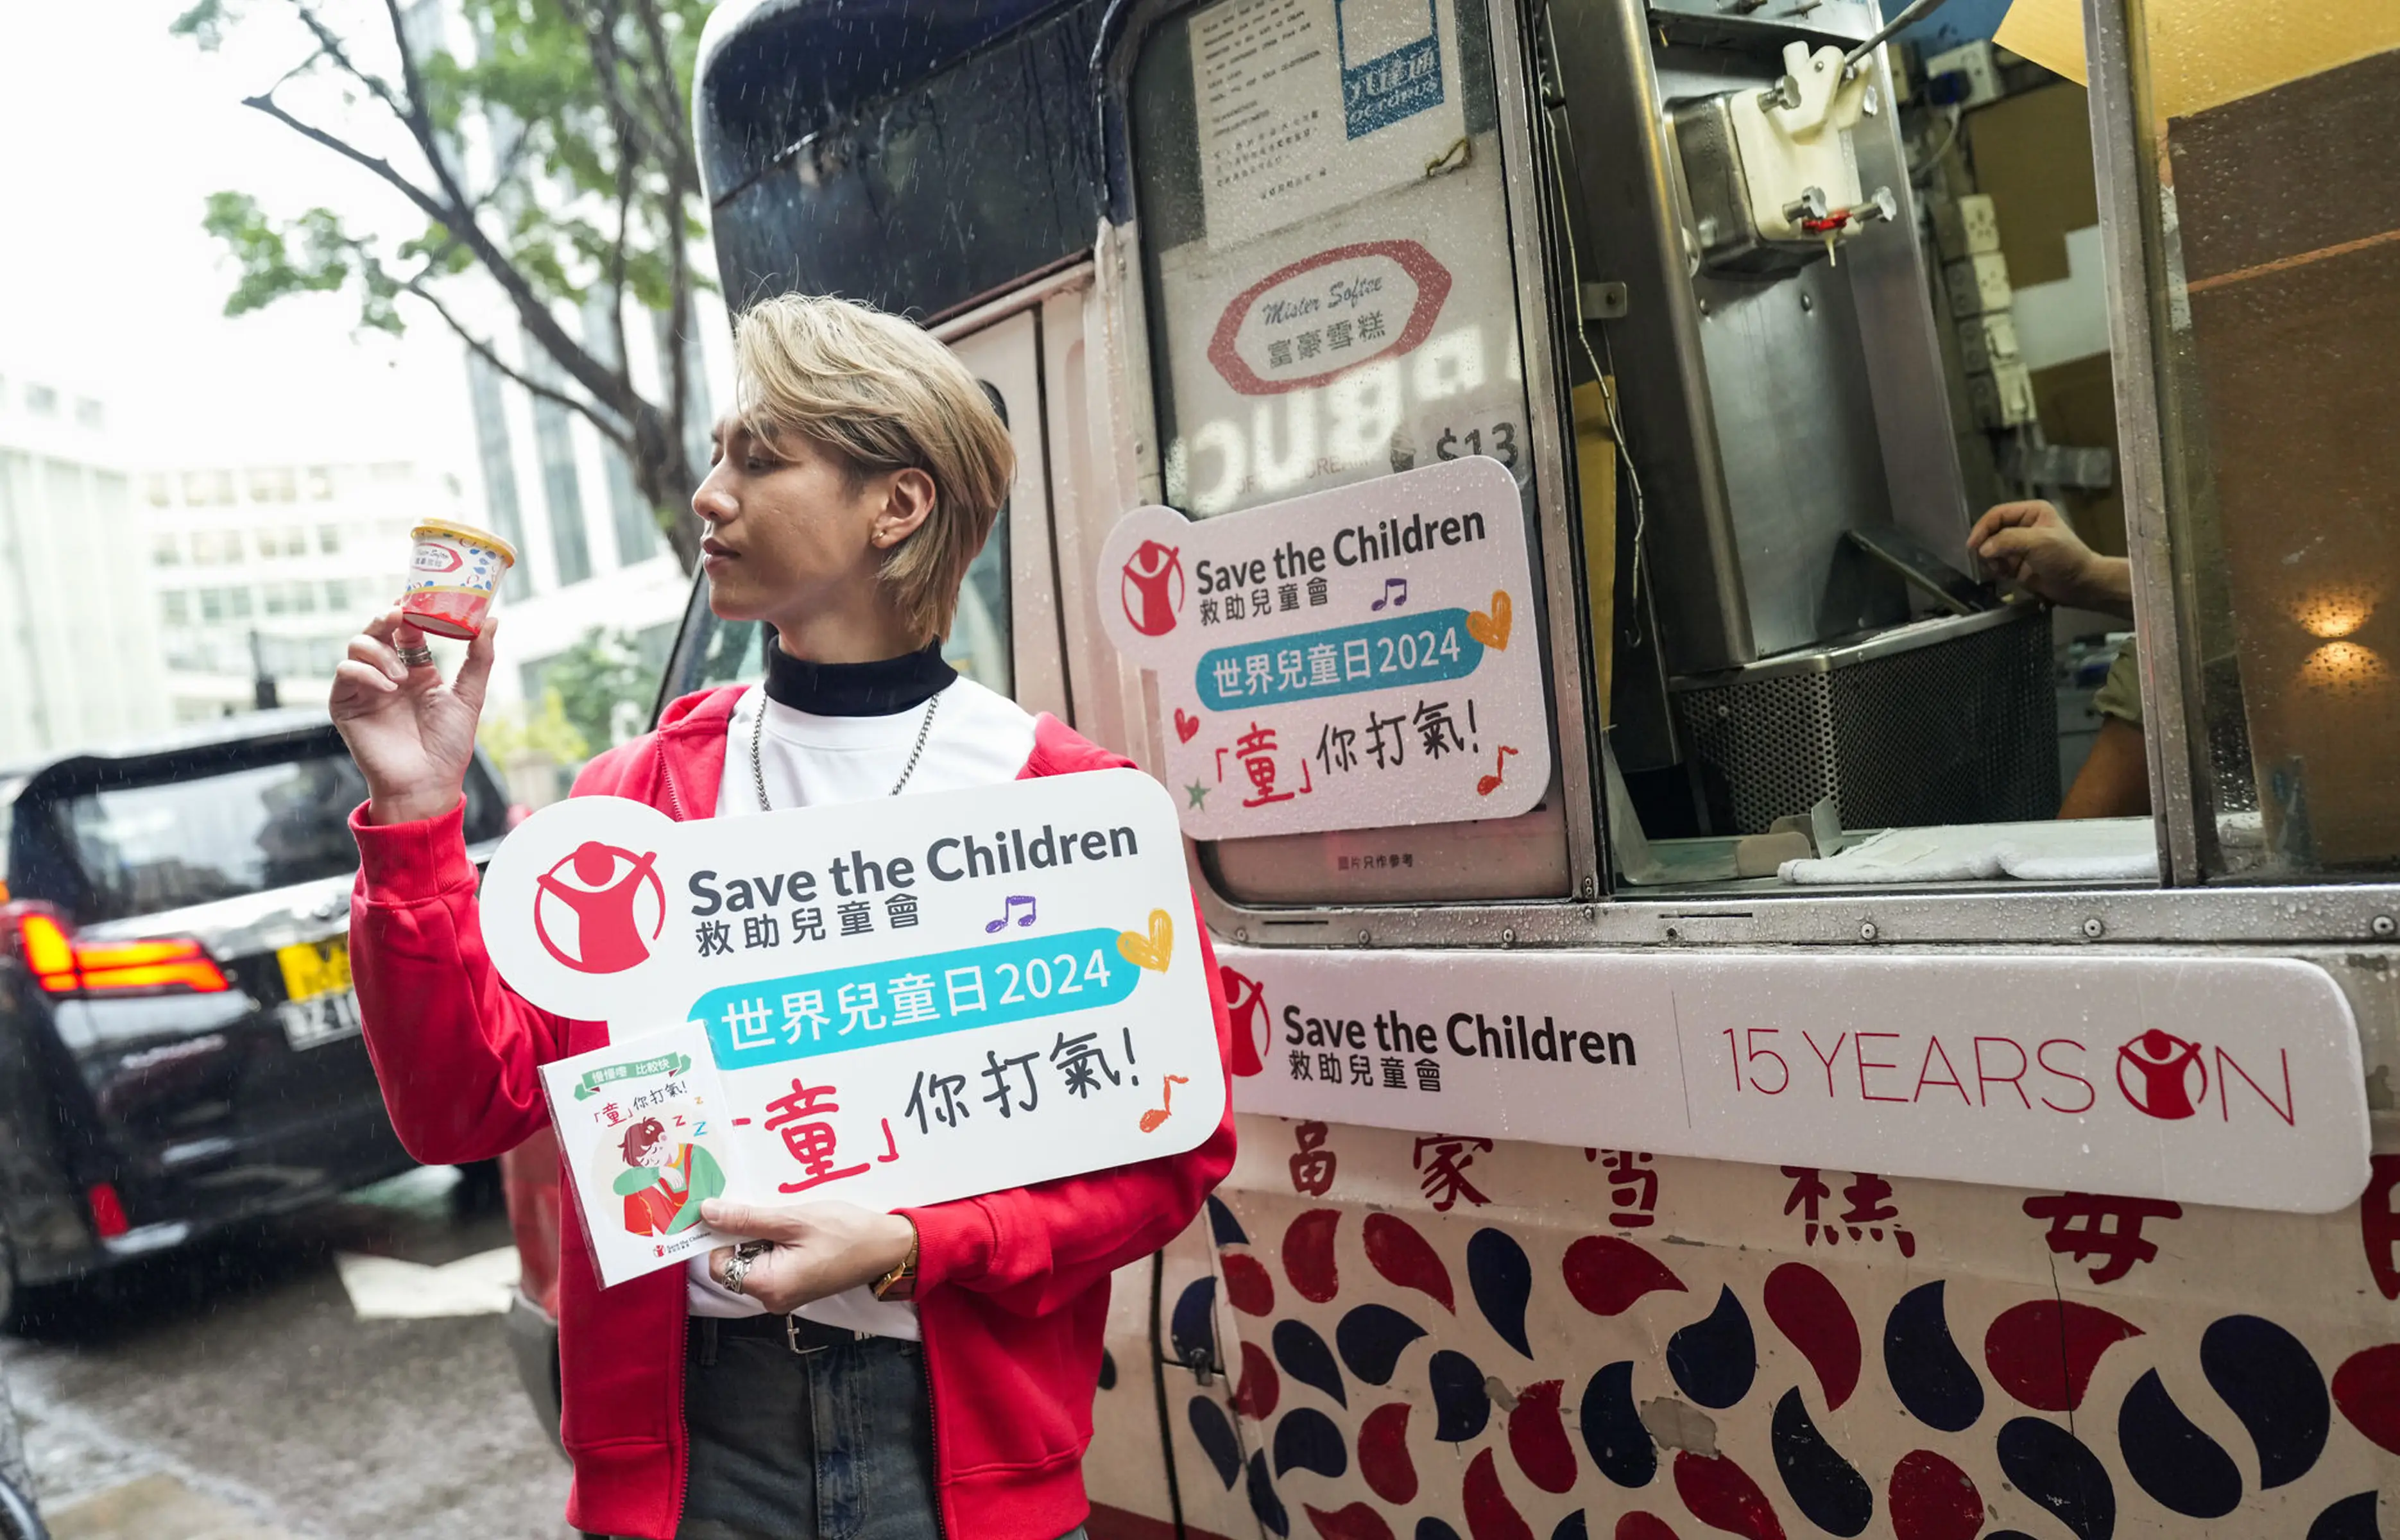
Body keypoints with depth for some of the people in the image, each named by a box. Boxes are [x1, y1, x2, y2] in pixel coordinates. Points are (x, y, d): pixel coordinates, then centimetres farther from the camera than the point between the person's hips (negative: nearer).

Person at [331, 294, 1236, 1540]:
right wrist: (416, 818, -12)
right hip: (687, 1429, 2)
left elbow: (1167, 1147, -6)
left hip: (964, 1436, -2)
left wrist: (910, 1250, -17)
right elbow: (465, 1108, -2)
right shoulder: (635, 798, 2)